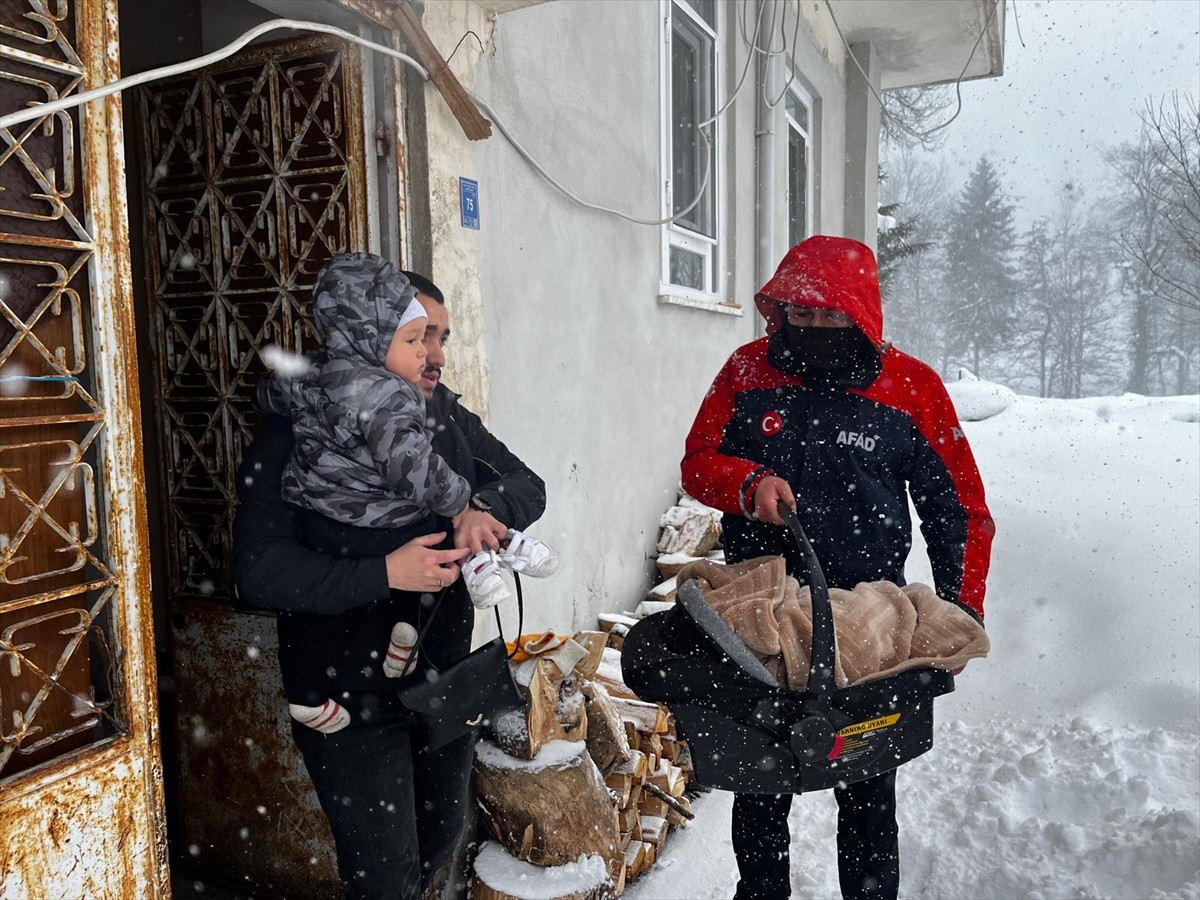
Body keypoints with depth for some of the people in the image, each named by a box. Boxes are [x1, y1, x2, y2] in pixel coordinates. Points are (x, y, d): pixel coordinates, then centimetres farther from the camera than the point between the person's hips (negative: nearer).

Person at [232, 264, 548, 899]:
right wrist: (384, 573, -31)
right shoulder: (298, 430, -16)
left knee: (440, 842, 25)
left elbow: (529, 487, 4)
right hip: (352, 695, -6)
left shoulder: (445, 414, 1)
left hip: (442, 676, 6)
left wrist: (485, 503, -19)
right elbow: (258, 572, -20)